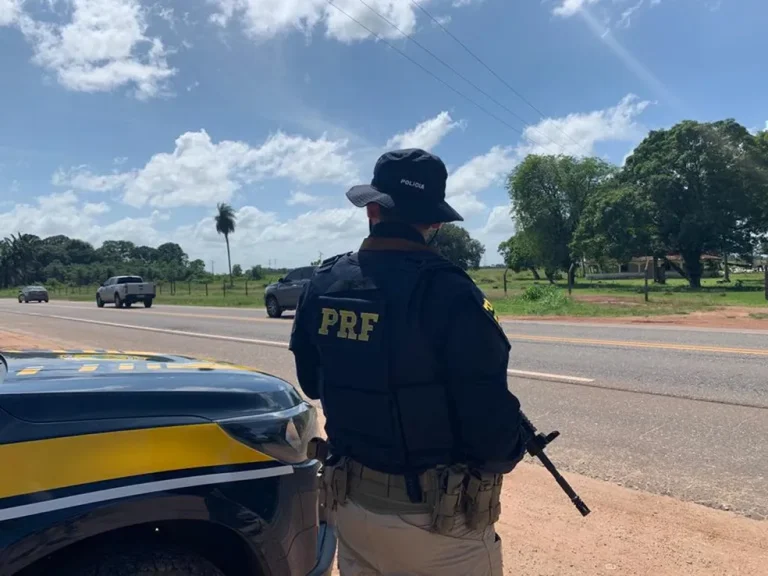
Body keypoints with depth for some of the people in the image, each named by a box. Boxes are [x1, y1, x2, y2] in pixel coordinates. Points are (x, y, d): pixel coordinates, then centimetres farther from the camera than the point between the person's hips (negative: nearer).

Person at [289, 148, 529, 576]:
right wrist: (509, 448, 2)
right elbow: (491, 422, -20)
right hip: (438, 521, -5)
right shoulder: (446, 292, -23)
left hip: (352, 506, 6)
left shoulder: (323, 285, -4)